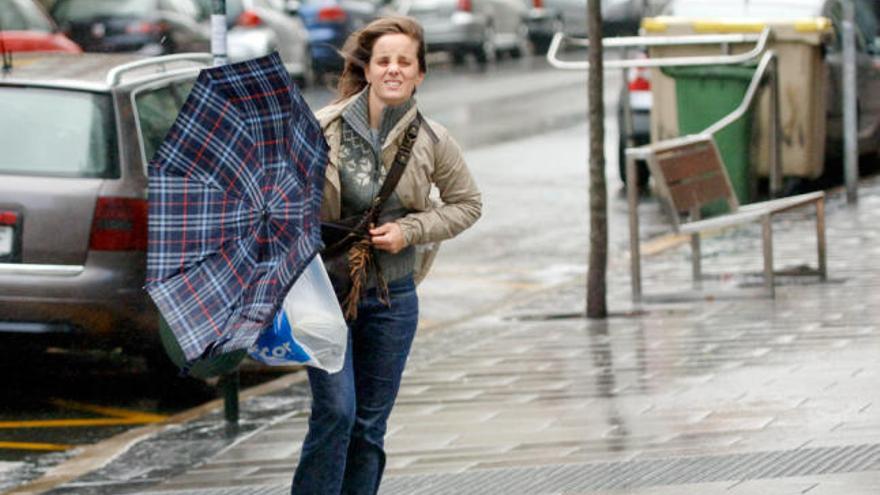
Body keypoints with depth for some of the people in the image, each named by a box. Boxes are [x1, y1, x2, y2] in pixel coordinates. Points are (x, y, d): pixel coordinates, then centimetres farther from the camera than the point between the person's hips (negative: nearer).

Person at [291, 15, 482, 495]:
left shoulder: (433, 140, -3)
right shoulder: (323, 127, -9)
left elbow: (466, 204, 9)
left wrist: (410, 230, -6)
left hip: (392, 296, 3)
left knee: (371, 424, 9)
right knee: (335, 410, -15)